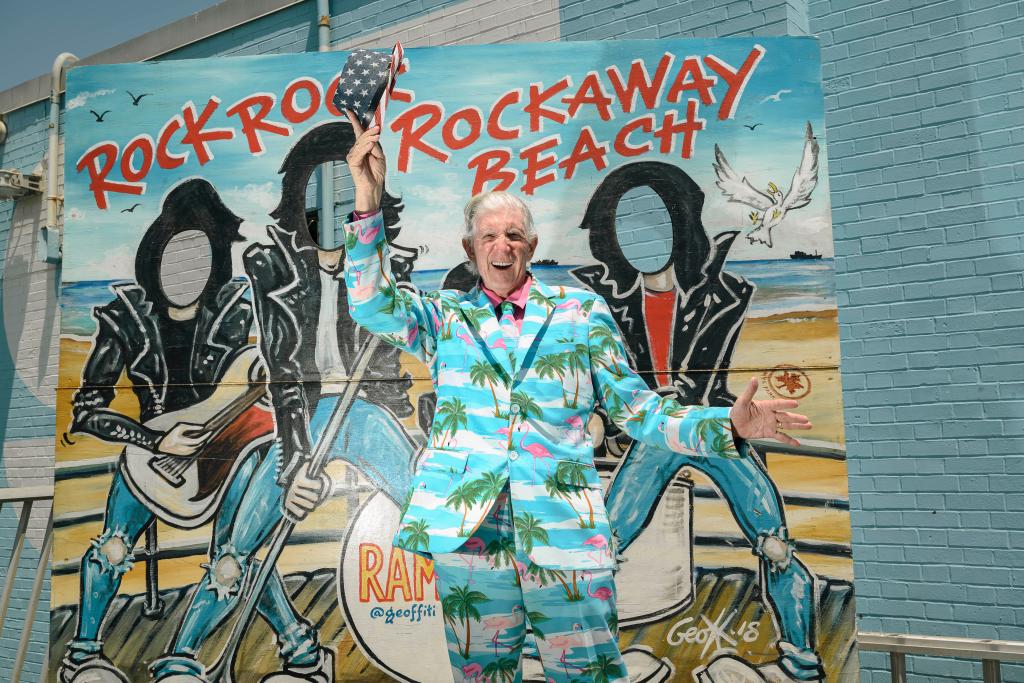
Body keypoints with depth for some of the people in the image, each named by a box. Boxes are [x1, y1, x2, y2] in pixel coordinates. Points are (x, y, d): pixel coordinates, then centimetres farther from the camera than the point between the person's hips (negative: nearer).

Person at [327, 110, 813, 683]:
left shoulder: (582, 312, 9)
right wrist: (369, 203, -18)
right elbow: (372, 304, -7)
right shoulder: (444, 318, 10)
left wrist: (726, 425, -6)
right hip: (468, 530, 1)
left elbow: (636, 409, 8)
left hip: (565, 530, -1)